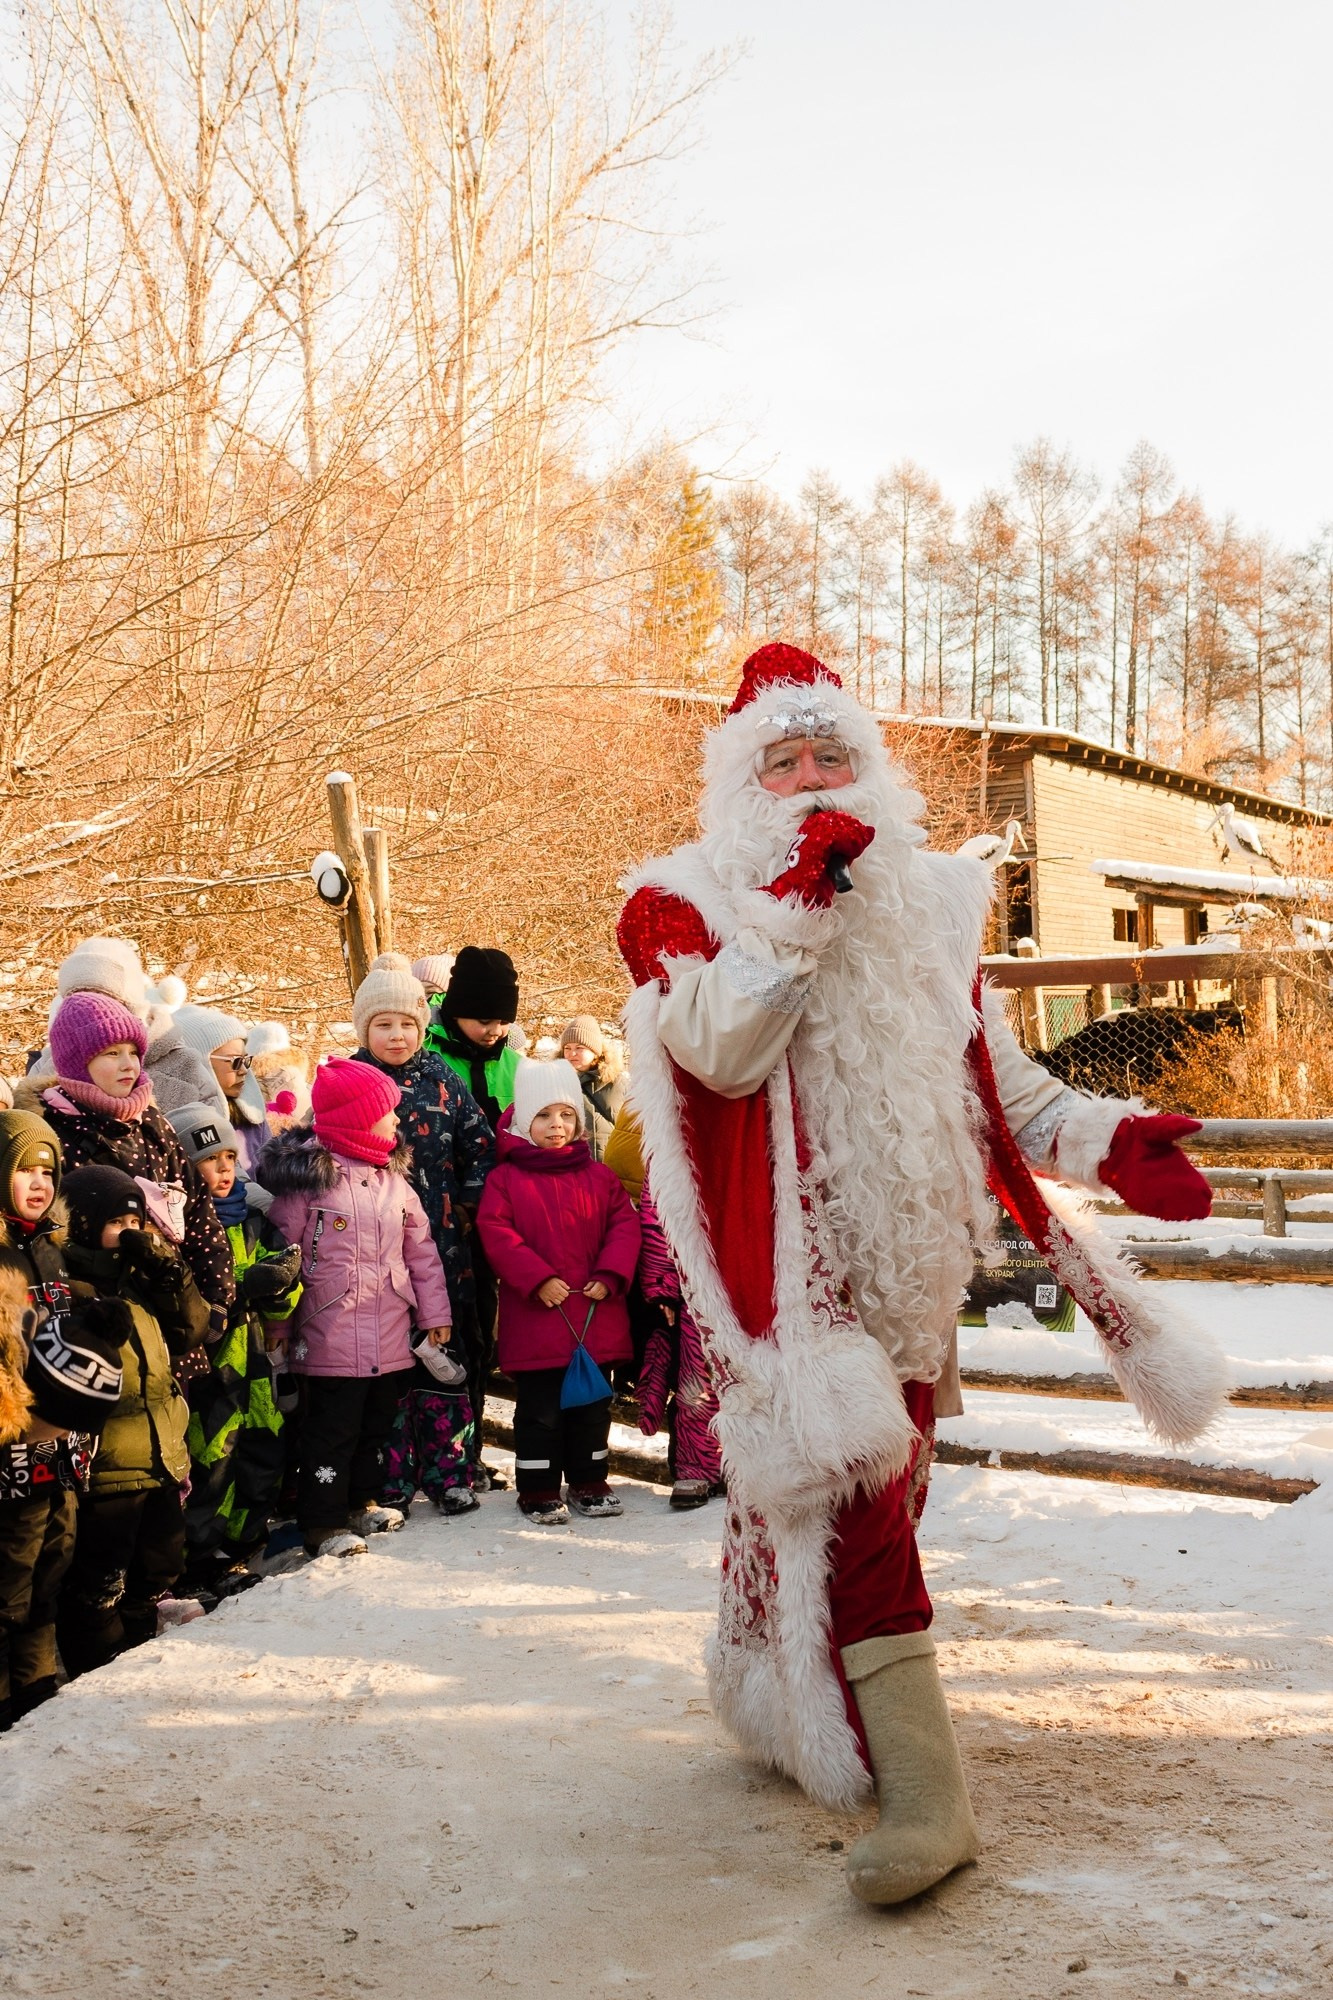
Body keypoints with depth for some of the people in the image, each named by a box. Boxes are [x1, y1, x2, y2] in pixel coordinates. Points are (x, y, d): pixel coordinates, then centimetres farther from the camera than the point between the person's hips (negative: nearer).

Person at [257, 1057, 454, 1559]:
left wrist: (434, 1312, 13)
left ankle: (364, 1503, 32)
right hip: (333, 1334, -7)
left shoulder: (393, 1178, 11)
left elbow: (420, 1249, 15)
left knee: (378, 1422, 17)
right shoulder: (306, 1176, -10)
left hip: (391, 1333, 7)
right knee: (333, 1428, -2)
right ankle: (322, 1523, 7)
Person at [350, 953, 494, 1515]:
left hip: (443, 1242, 2)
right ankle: (388, 1479, 8)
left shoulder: (442, 1081, 8)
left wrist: (465, 1211, 1)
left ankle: (449, 1469, 13)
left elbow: (482, 1150, 9)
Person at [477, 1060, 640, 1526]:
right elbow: (495, 1232, -11)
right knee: (539, 1409, 4)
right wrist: (537, 1279, -19)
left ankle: (589, 1484, 25)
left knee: (592, 1405, 12)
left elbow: (625, 1224, 3)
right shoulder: (505, 1179, -2)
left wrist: (610, 1275, -11)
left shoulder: (598, 1177, 8)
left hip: (595, 1317, 3)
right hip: (535, 1318, -3)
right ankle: (538, 1491, 14)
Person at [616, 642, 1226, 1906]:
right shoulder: (690, 901, 1)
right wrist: (793, 900, -20)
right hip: (790, 1265, -5)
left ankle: (786, 1709, 31)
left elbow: (990, 1071, 18)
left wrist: (1105, 1142, 4)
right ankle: (922, 1790, -15)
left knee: (839, 1493, 13)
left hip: (910, 1258, 5)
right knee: (843, 1490, -15)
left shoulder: (925, 903, 15)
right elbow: (716, 1050, -17)